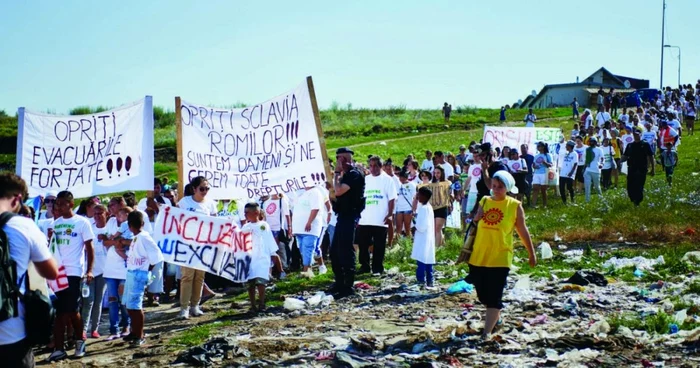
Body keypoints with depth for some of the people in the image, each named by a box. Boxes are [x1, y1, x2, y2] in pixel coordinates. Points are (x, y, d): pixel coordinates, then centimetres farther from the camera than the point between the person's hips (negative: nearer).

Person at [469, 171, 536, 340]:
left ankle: (486, 332, -6)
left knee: (494, 297, -7)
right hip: (478, 256, 4)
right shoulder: (484, 201, 6)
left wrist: (532, 254, 8)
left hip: (500, 258, -4)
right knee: (482, 294, 13)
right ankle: (495, 318, 39)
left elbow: (522, 231, 5)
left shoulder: (515, 206, -2)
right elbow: (474, 225, 13)